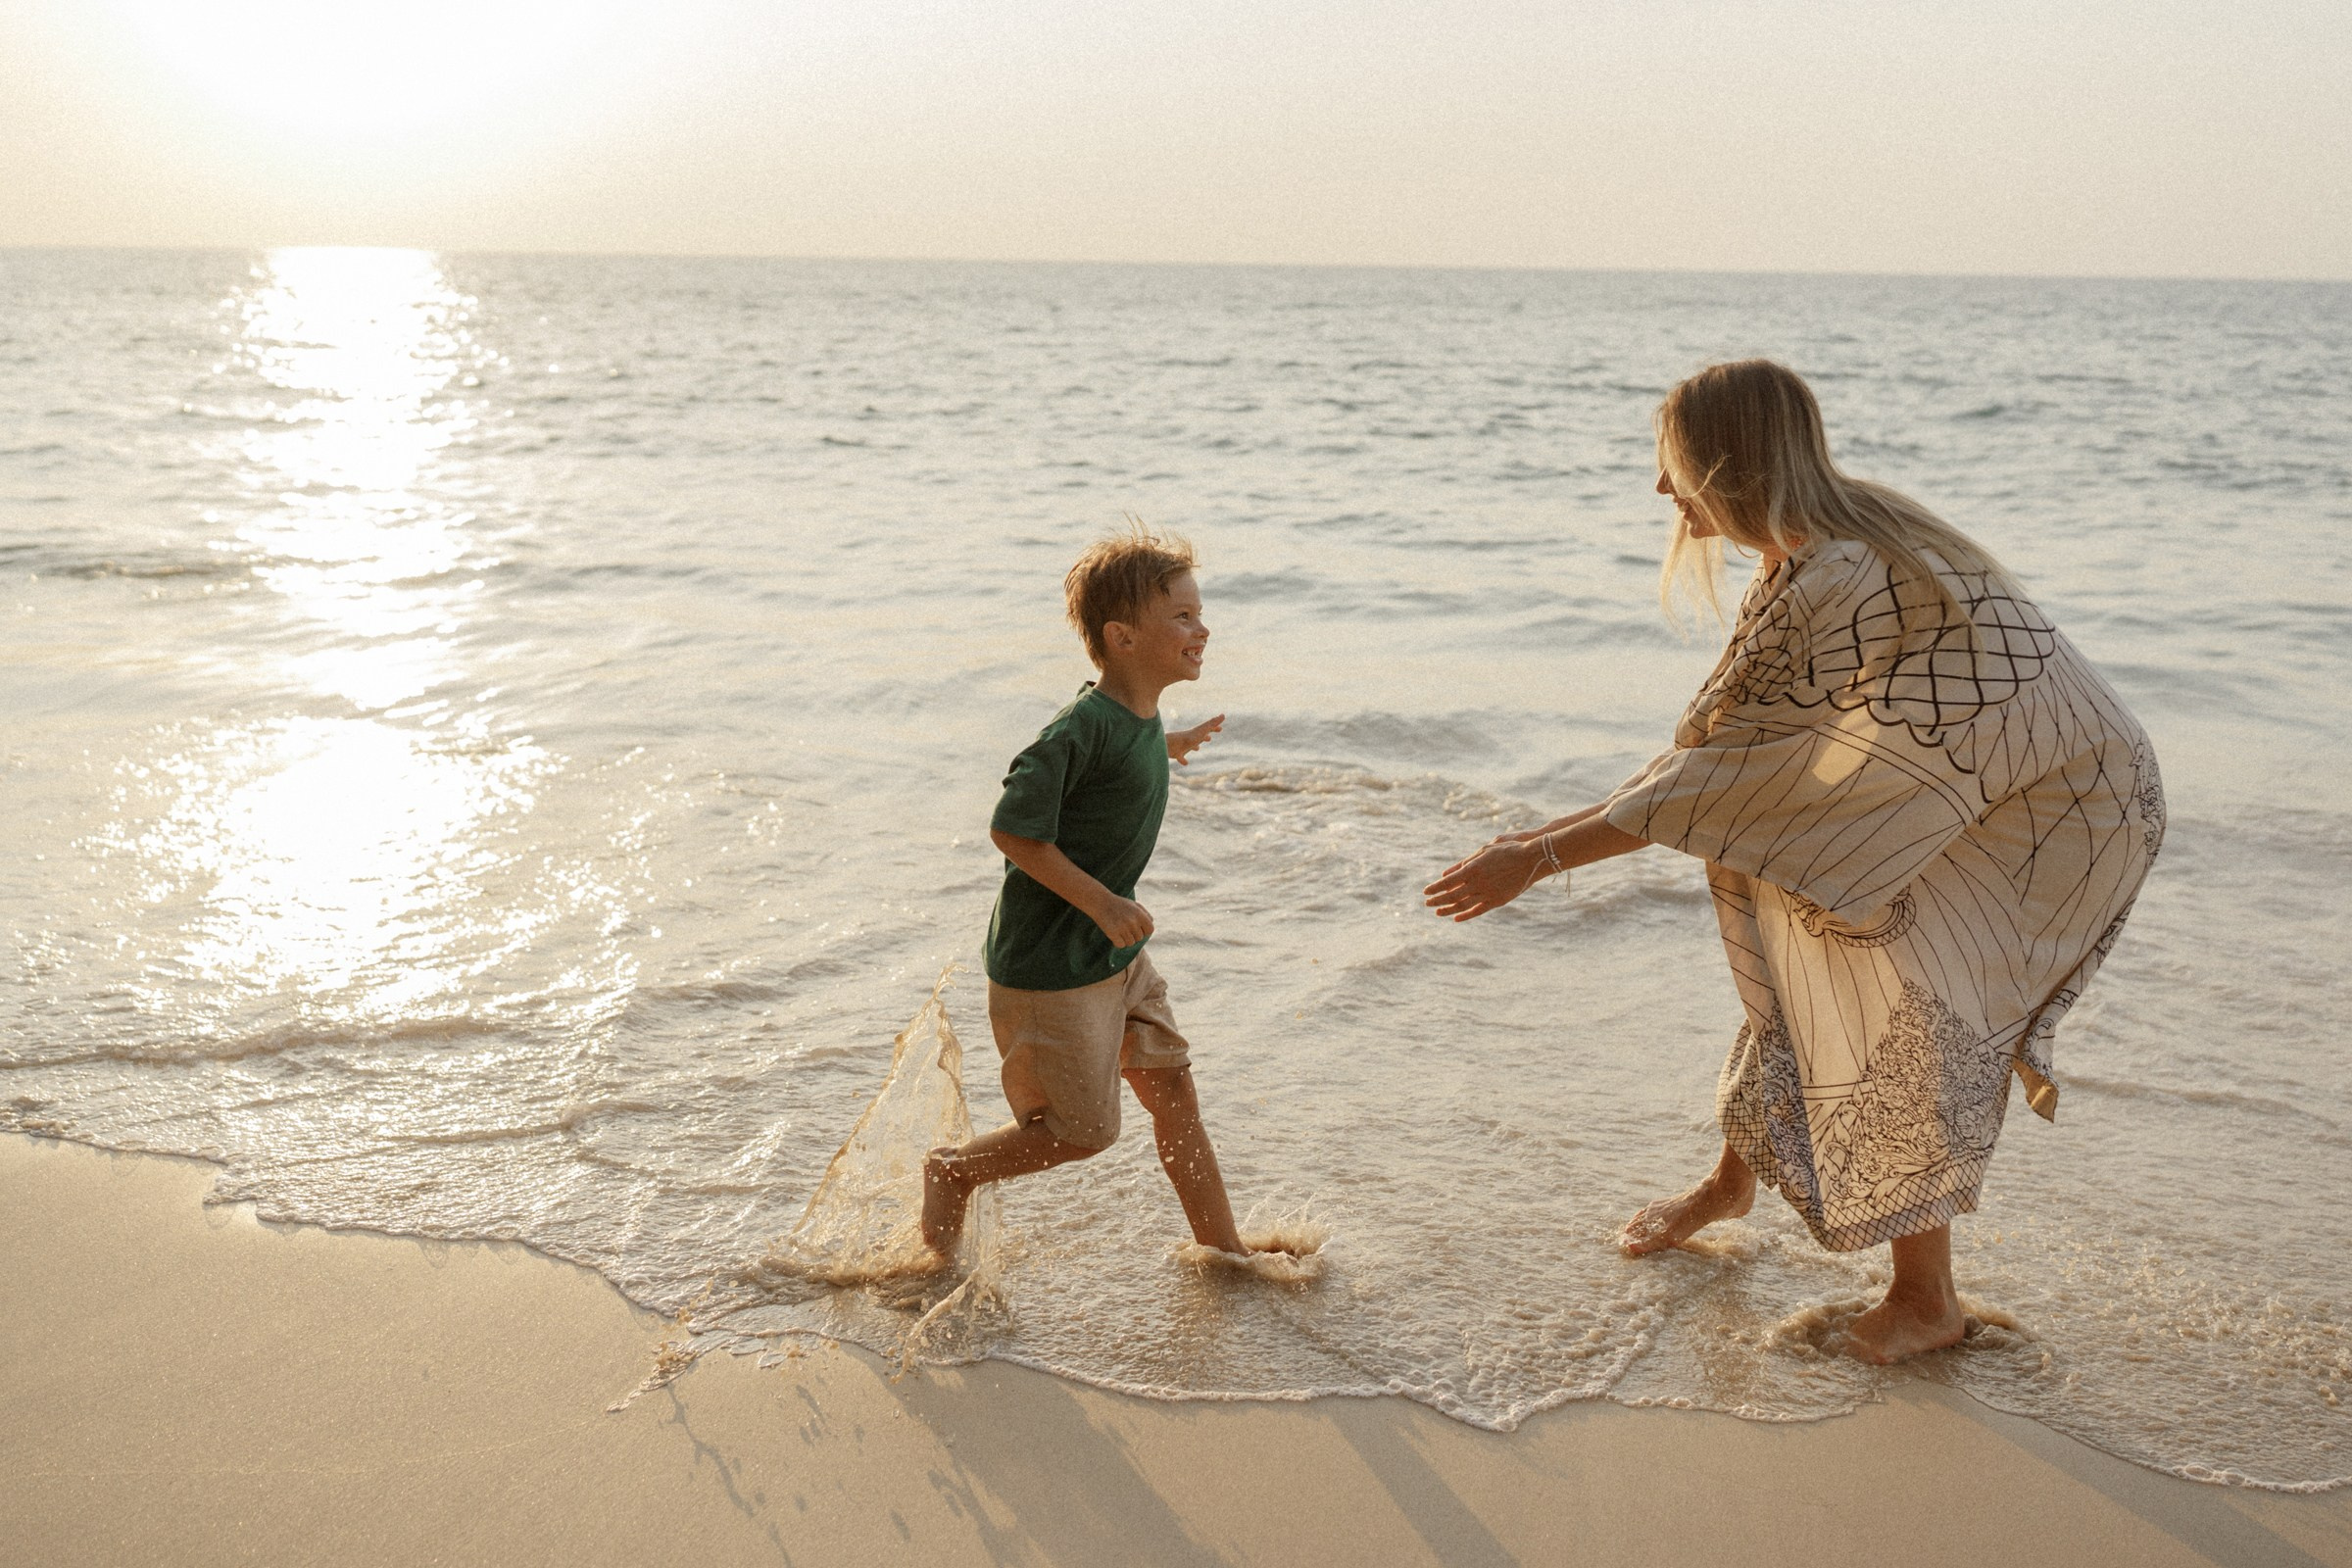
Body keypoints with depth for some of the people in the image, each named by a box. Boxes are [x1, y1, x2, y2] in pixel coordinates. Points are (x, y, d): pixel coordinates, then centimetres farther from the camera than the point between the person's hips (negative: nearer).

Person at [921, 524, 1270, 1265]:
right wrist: (1102, 903, -24)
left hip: (1117, 953, 9)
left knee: (1173, 1089, 11)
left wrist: (1167, 745, 30)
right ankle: (953, 1170, 26)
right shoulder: (1083, 728, -26)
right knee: (1084, 1133, 2)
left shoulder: (1138, 715, 2)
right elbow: (1014, 829, -25)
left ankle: (1223, 1250, 24)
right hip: (1050, 964, -9)